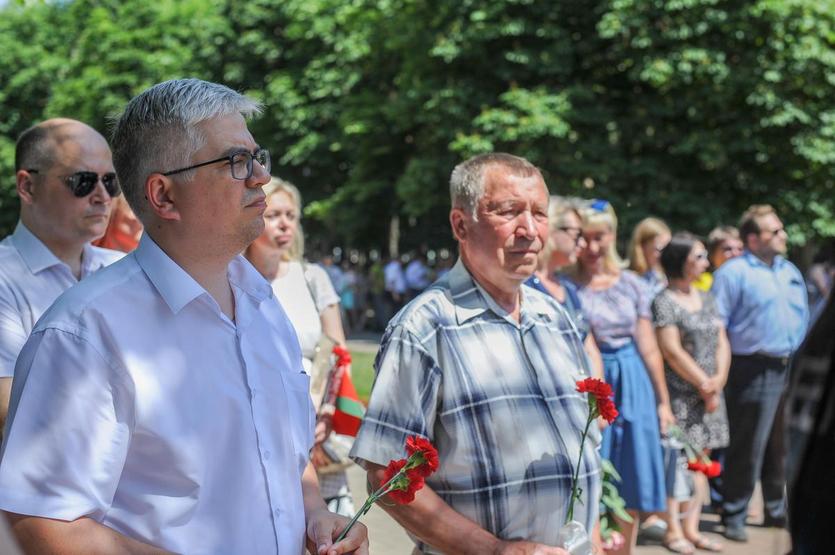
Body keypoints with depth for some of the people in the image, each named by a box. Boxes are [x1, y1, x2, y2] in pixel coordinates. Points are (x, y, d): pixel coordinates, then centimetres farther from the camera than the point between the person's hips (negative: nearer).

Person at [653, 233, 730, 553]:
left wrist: (718, 380, -4)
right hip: (680, 392, -7)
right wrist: (703, 385, -10)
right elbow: (671, 350, -14)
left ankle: (691, 527, 12)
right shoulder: (664, 301, -9)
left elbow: (722, 342, 11)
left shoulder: (706, 299, 14)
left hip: (710, 392, 7)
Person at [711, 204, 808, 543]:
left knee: (781, 448, 13)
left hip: (789, 369, 7)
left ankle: (777, 510, 26)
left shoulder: (790, 272, 15)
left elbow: (802, 317, 22)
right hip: (754, 371, -7)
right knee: (747, 448, -3)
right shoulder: (734, 273, -8)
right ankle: (733, 517, 7)